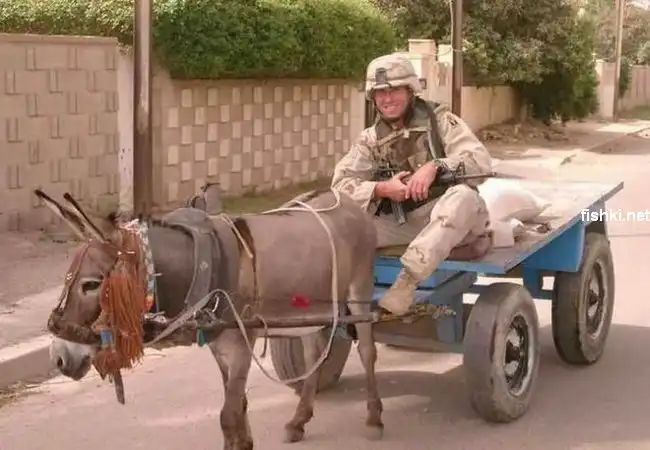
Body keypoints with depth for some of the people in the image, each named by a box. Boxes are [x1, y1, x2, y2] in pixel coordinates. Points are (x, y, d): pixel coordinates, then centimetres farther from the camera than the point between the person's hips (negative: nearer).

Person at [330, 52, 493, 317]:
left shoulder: (439, 119, 1)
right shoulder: (371, 139, 9)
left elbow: (481, 161, -12)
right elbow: (341, 185, -3)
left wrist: (436, 166, -27)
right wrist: (381, 189, -21)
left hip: (449, 218, -3)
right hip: (402, 222, 3)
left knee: (464, 196, -37)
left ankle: (406, 280, -43)